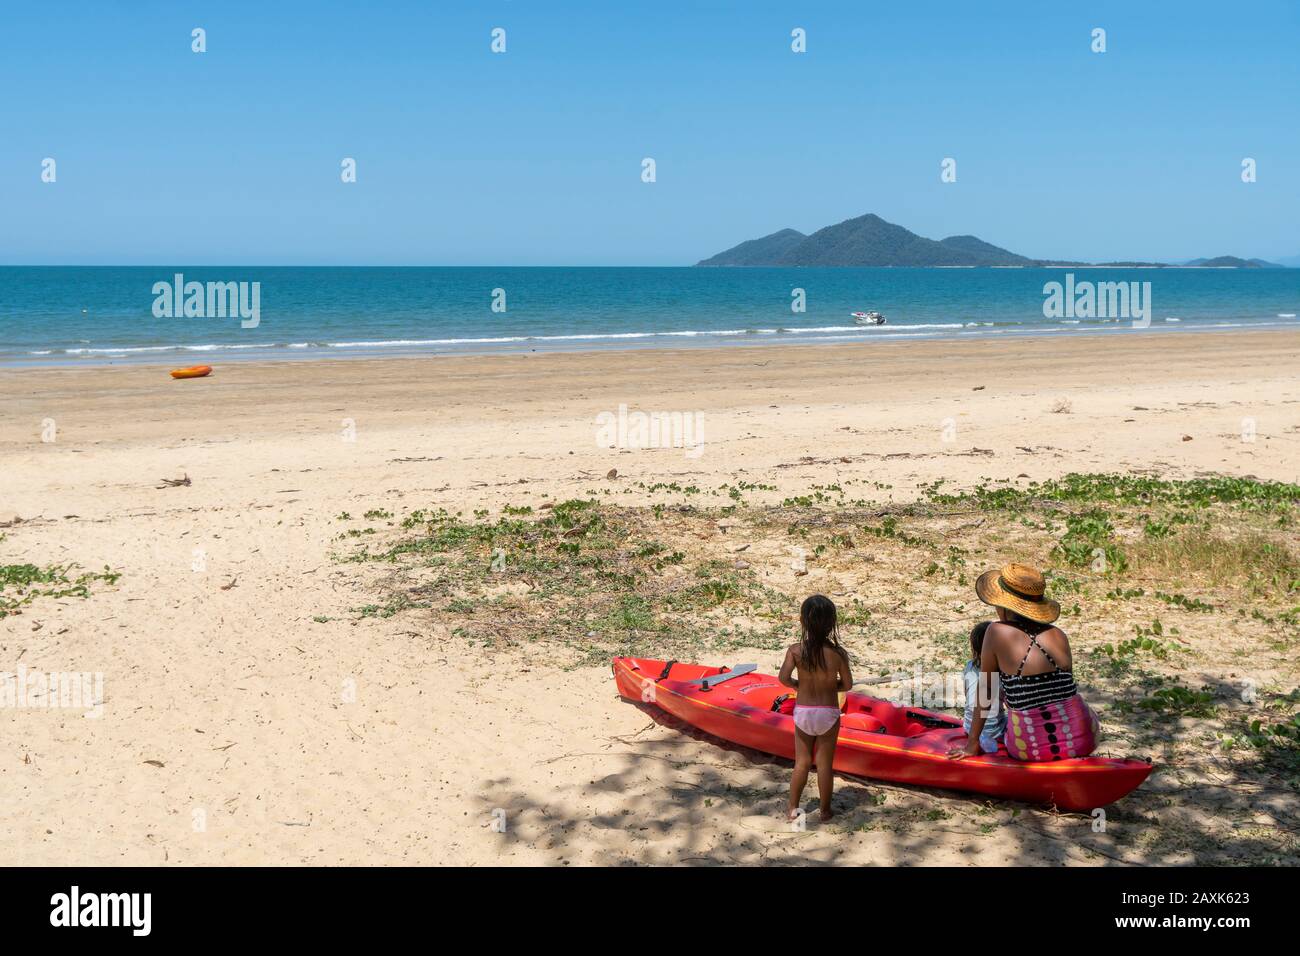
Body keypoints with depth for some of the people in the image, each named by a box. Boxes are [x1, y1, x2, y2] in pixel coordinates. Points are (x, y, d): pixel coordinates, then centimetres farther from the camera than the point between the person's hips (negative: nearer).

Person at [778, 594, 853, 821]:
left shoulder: (795, 650, -14)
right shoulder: (838, 654, -15)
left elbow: (784, 678, -21)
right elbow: (847, 685, -6)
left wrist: (800, 685, 0)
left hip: (803, 712, 1)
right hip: (828, 714, -1)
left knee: (802, 761, 16)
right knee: (825, 764, 11)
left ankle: (793, 808, 23)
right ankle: (825, 811, 23)